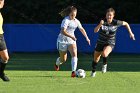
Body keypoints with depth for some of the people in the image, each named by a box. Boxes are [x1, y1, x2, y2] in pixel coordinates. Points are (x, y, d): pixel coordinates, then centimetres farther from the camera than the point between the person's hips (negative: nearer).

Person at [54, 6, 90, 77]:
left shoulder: (76, 21, 2)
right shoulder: (66, 20, -19)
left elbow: (82, 29, 17)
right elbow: (63, 31, -31)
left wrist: (86, 38, 13)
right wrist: (71, 36, -42)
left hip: (71, 41, 5)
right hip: (63, 41, -5)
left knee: (74, 54, -21)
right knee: (63, 59, 7)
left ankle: (73, 72, -28)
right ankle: (57, 64, 44)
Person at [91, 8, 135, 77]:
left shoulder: (116, 23, -15)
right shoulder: (103, 22, -16)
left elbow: (126, 24, 2)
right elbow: (95, 31, -26)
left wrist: (130, 33, 1)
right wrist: (100, 25, -43)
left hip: (110, 43, -2)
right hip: (100, 42, 2)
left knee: (104, 54, -33)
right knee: (95, 59, 10)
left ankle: (105, 64, -1)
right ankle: (93, 72, 38)